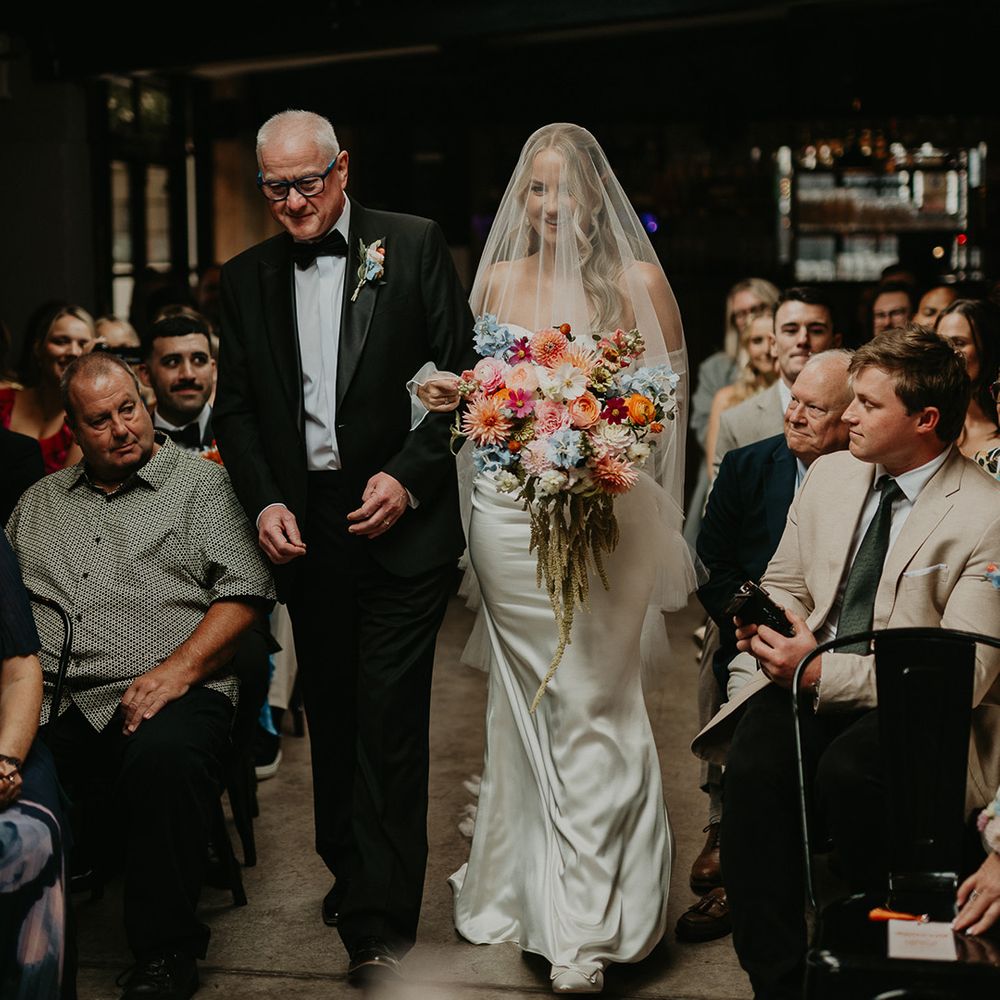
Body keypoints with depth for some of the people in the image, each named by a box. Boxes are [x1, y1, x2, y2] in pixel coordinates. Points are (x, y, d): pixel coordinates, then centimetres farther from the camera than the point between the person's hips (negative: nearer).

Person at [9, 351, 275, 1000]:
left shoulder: (201, 483, 12)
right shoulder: (39, 501, 27)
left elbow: (243, 593, 0)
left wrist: (176, 671, -14)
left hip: (160, 691, -3)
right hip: (45, 703, 4)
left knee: (165, 754, -37)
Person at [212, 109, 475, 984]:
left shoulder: (414, 247, 0)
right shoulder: (248, 278, 10)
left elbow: (464, 373, -2)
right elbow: (236, 407, 11)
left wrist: (409, 476, -12)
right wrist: (264, 501, -3)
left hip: (401, 519, -4)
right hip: (304, 527, 4)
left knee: (388, 717, -7)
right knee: (331, 714, 12)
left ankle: (379, 921, -2)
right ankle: (351, 878, 27)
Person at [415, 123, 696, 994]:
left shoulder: (639, 282, 1)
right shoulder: (500, 279, 10)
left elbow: (667, 399, 2)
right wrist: (455, 395, -1)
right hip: (510, 513, 3)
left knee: (592, 702, -5)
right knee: (525, 700, 9)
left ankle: (585, 926, -2)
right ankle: (526, 887, 23)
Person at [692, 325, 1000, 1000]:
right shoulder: (831, 474, 11)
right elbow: (785, 581, 23)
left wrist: (822, 671, -19)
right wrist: (768, 620, -3)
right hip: (808, 676, 5)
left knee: (848, 768, -36)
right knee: (755, 766, -28)